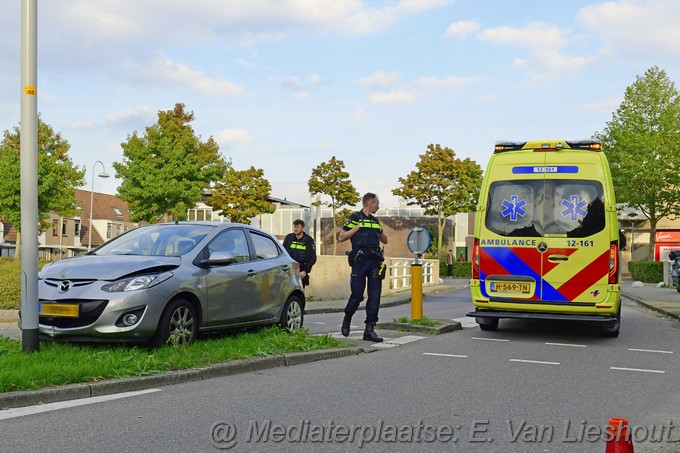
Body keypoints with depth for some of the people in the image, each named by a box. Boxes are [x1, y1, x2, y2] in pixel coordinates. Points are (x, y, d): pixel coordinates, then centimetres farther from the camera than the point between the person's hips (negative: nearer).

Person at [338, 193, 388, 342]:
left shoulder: (375, 220, 20)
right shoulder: (355, 217, 1)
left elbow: (385, 240, 28)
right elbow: (341, 237, -4)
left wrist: (380, 231, 8)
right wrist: (357, 227, -12)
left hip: (375, 262, 6)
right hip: (360, 261, -6)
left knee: (375, 296, -2)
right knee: (357, 294, -4)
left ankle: (369, 330, 0)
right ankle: (347, 320, 23)